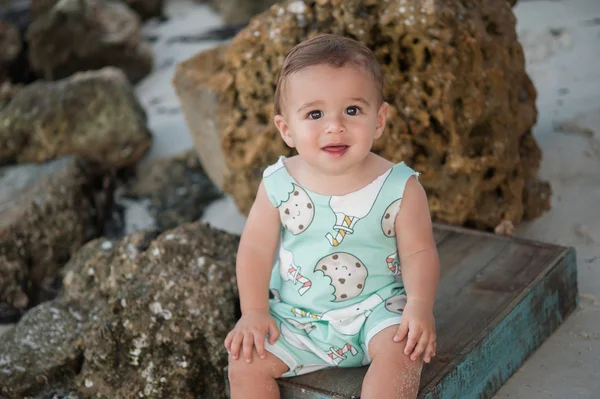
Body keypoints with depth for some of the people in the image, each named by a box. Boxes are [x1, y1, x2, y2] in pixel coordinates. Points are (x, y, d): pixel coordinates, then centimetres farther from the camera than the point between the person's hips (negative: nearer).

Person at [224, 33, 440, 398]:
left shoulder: (399, 187, -12)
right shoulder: (278, 186, -9)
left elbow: (418, 252, -6)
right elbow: (255, 249, -1)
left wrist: (420, 306, -22)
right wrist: (254, 311, -9)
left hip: (375, 309, -2)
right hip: (296, 314, 2)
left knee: (401, 350, -28)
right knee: (246, 358, -13)